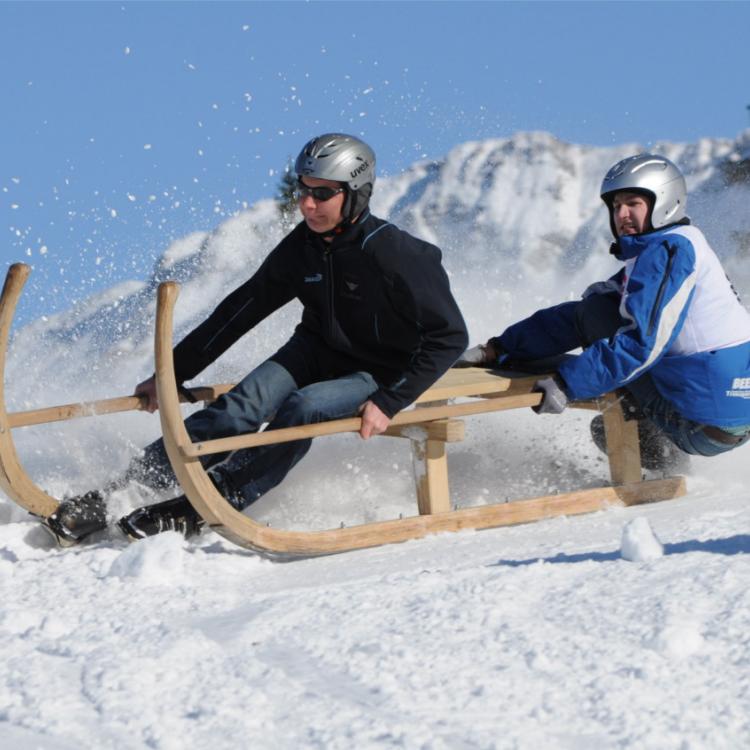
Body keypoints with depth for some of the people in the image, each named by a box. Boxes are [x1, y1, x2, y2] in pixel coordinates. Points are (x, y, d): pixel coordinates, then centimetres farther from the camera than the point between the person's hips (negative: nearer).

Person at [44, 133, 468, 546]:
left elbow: (450, 337, -21)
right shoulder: (302, 248, -7)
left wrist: (388, 403, -27)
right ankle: (115, 493, -31)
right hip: (317, 352, 4)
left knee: (305, 407, -33)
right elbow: (242, 310, 3)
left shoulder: (397, 256, -24)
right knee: (245, 405, -22)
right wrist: (174, 371, 1)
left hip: (378, 374, -4)